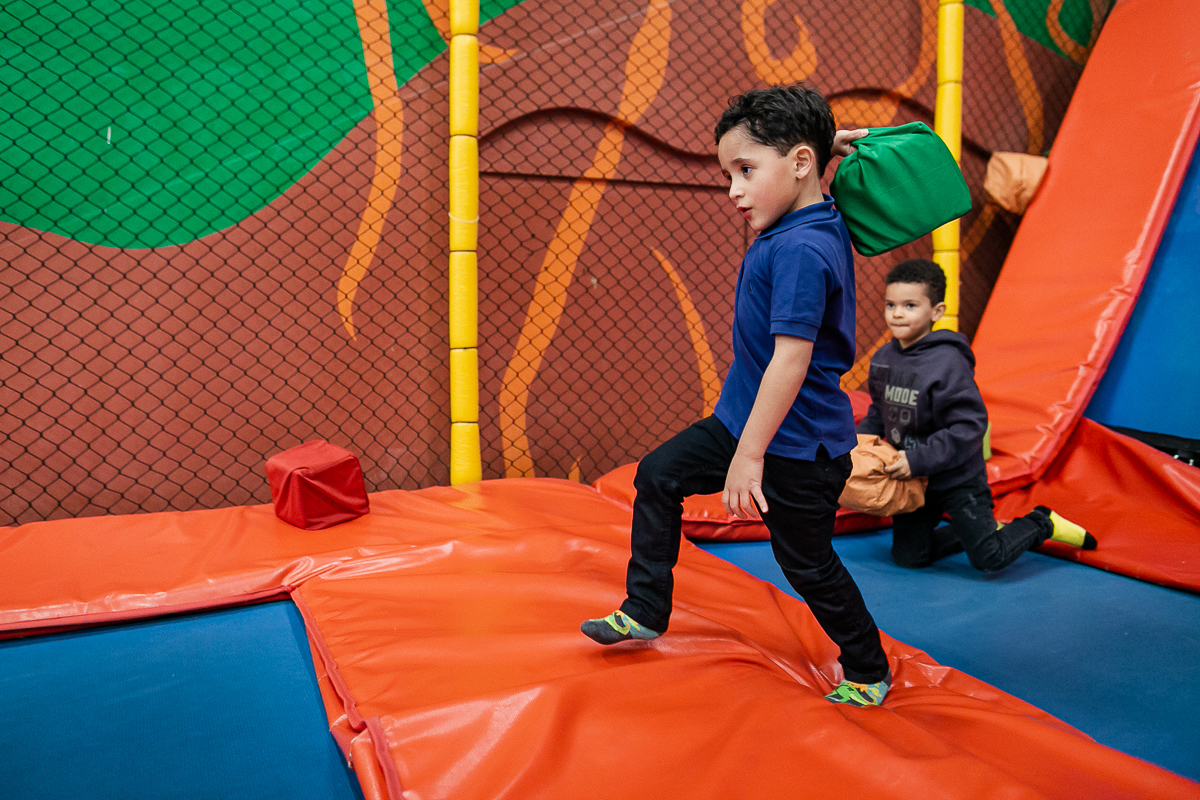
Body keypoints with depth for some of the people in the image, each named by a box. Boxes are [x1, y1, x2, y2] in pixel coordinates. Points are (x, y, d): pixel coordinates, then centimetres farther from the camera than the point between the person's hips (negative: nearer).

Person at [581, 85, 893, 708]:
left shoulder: (801, 250, -26)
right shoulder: (822, 224, 4)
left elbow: (792, 359, -30)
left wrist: (750, 456, -28)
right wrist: (837, 144, 9)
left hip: (798, 447, -10)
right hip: (745, 418, 10)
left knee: (808, 565, 8)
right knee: (658, 476, 10)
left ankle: (868, 673, 33)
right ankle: (645, 611, 22)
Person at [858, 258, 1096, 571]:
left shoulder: (948, 362, -23)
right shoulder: (883, 358, 0)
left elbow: (969, 427, -24)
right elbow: (879, 413, 14)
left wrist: (919, 459, -28)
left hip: (957, 479, -7)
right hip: (912, 479, 7)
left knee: (988, 559, -6)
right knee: (907, 556, 12)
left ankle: (1041, 523, 22)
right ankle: (982, 529, 29)